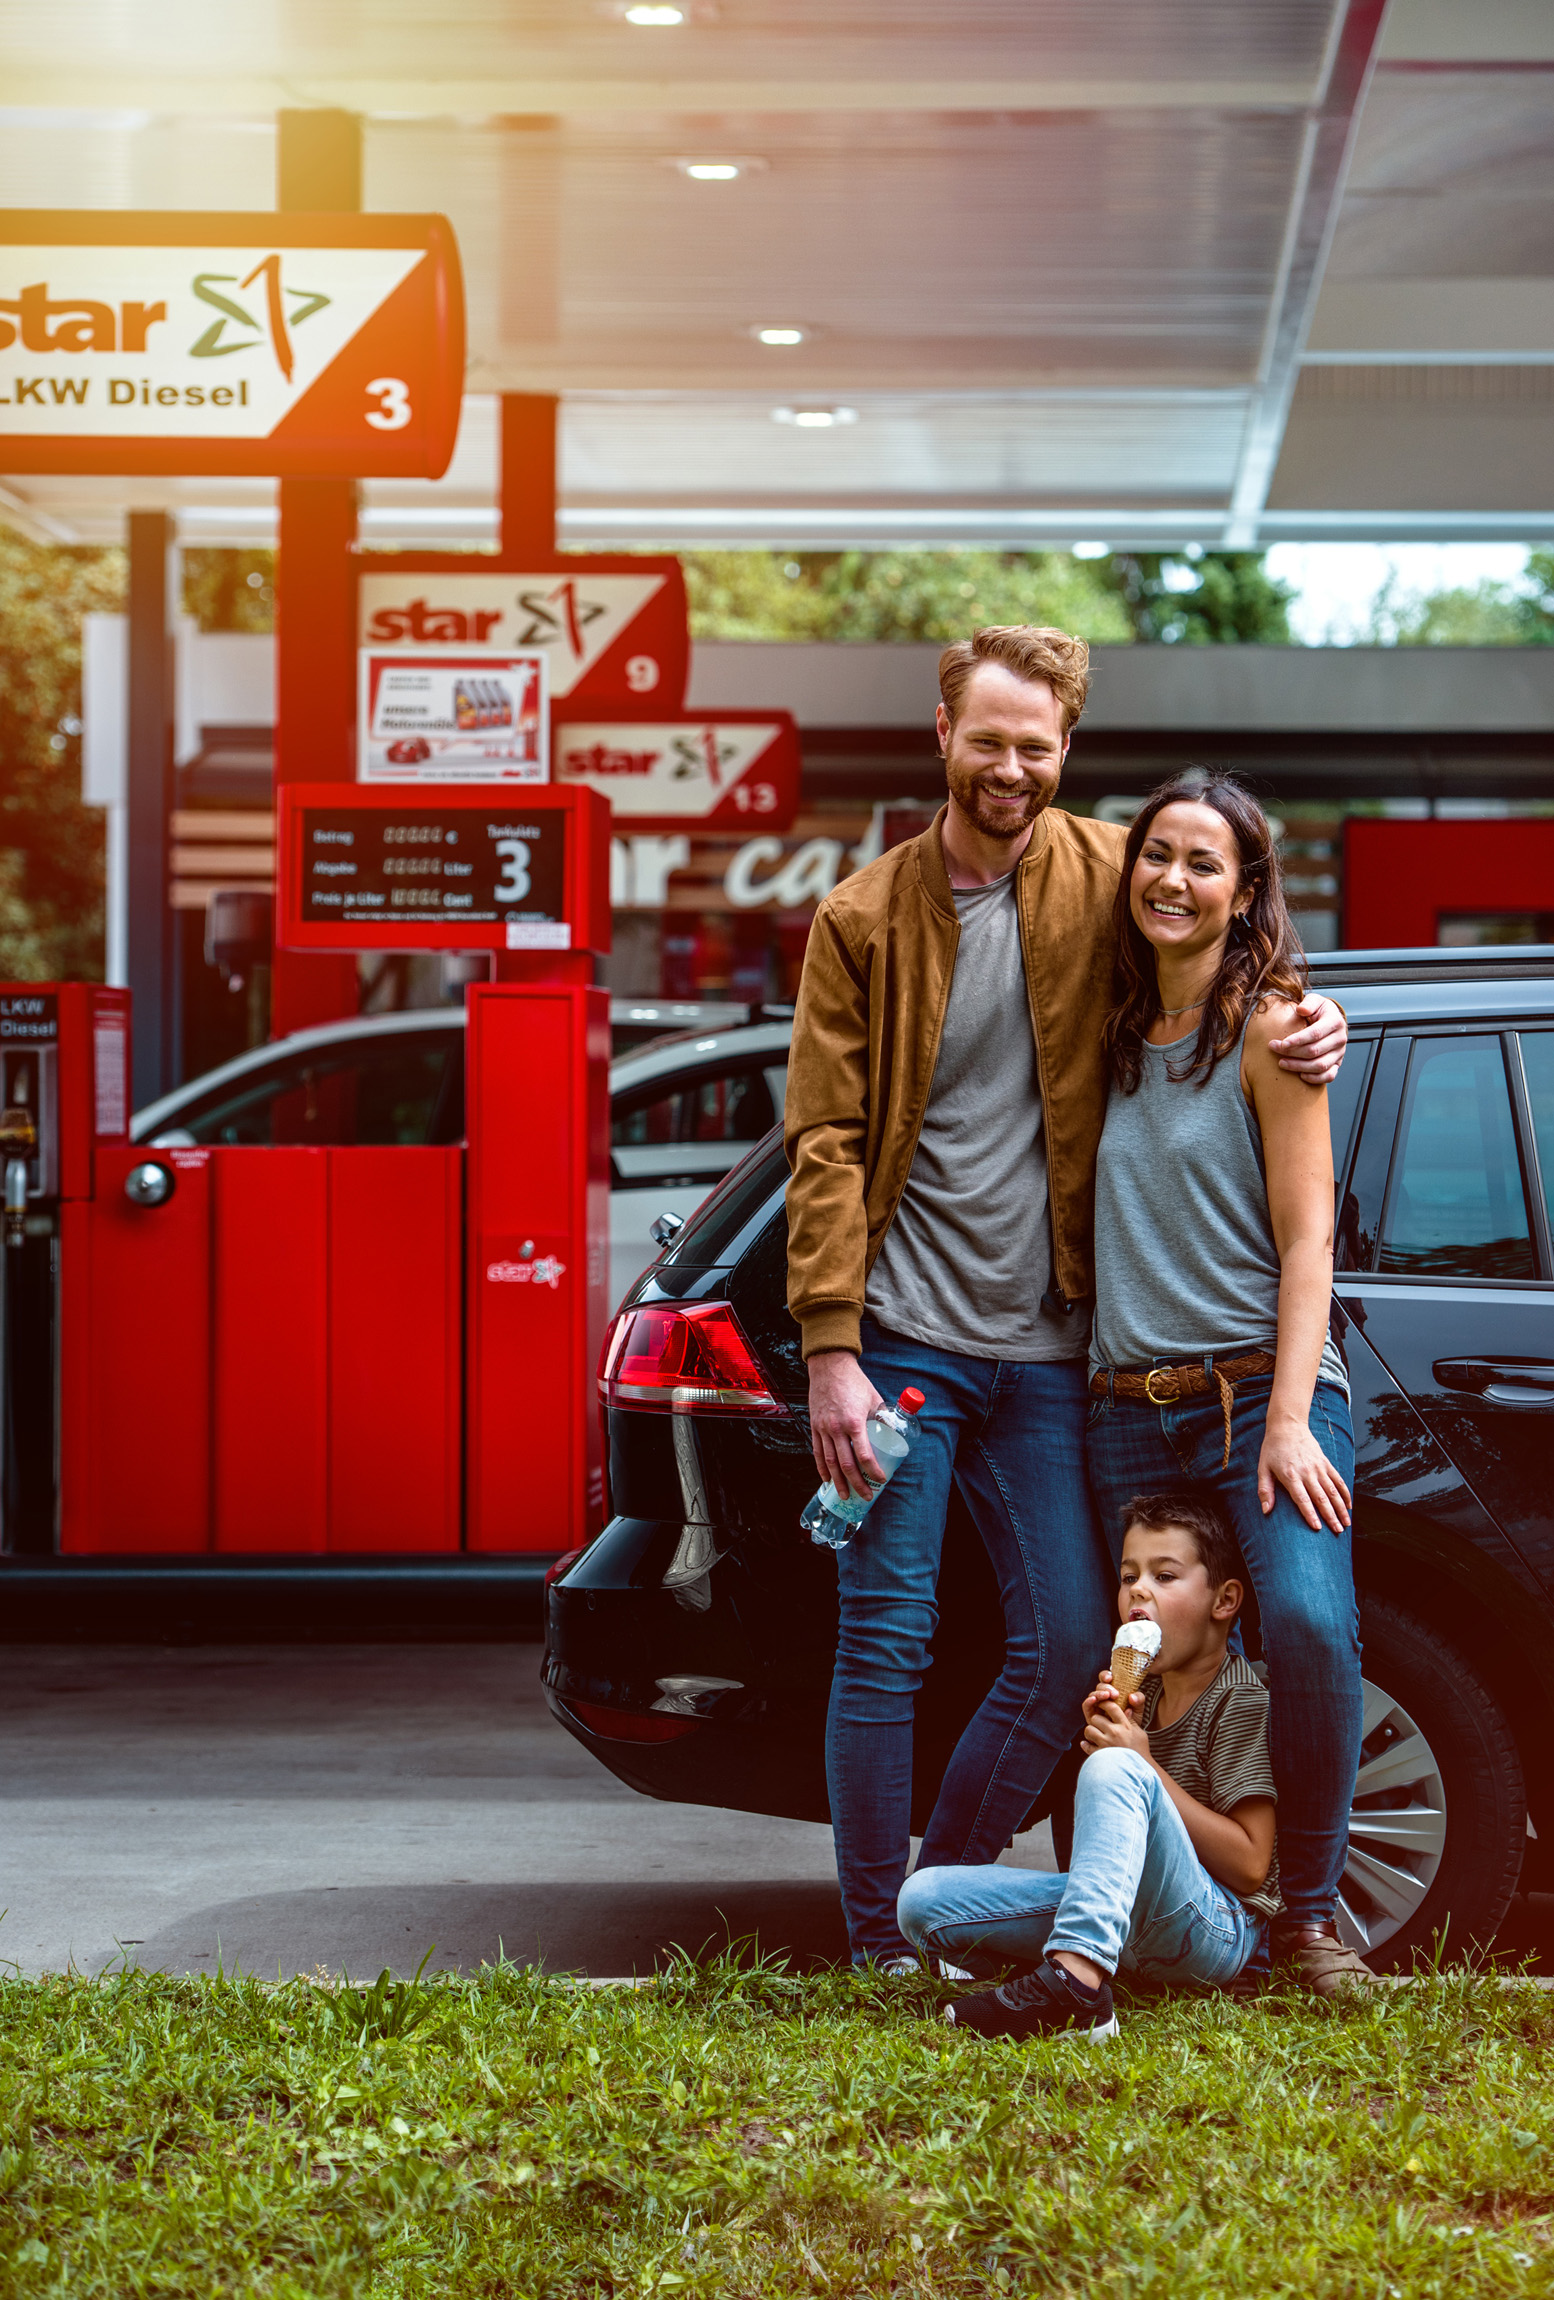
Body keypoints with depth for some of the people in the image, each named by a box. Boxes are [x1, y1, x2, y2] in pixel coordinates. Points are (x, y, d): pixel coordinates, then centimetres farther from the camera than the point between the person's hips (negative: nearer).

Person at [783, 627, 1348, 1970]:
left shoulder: (1106, 879, 3)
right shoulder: (865, 920, 0)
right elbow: (825, 1142, -2)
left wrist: (1303, 1024, -3)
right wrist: (831, 1349, -10)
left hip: (1046, 1346, 3)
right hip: (905, 1339, -3)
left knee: (1071, 1644, 3)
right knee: (887, 1642, -3)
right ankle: (881, 1949, 6)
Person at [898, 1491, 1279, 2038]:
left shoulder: (1238, 1699, -6)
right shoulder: (1146, 1692, 17)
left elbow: (1251, 1865, -14)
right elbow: (1117, 1838, 15)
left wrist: (1144, 1767, -16)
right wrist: (1103, 1736, -3)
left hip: (1215, 1931, -7)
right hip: (1129, 1923, 7)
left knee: (1116, 1773, -35)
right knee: (922, 1898, -4)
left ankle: (1074, 1980, -47)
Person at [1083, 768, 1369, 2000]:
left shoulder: (1268, 1028, -1)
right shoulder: (1118, 1035, 15)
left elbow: (1306, 1239, -5)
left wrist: (1289, 1422, -14)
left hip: (1258, 1387, -5)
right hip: (1127, 1410, 5)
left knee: (1309, 1623, -25)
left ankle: (1311, 1909, -13)